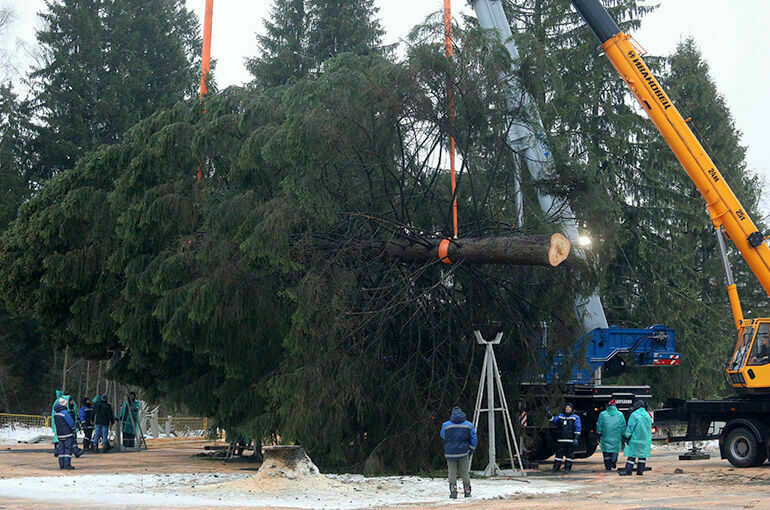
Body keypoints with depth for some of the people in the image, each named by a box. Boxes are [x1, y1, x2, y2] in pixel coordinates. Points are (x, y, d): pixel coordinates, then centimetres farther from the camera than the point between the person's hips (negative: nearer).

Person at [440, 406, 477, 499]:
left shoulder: (446, 425, -4)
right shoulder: (469, 425, -1)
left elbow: (443, 436, 12)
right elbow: (473, 439, 4)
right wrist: (471, 450, 16)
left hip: (450, 453, -1)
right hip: (464, 453, 1)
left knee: (452, 472, 5)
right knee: (465, 472, 11)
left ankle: (453, 492, -3)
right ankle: (467, 491, 12)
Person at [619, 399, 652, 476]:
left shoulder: (634, 415, -10)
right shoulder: (648, 416, 11)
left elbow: (630, 427, -12)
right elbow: (650, 429, 18)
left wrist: (627, 436, -6)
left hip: (635, 438, -6)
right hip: (646, 440, 6)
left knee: (632, 454, -5)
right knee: (643, 454, 8)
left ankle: (628, 470, -7)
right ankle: (640, 471, 8)